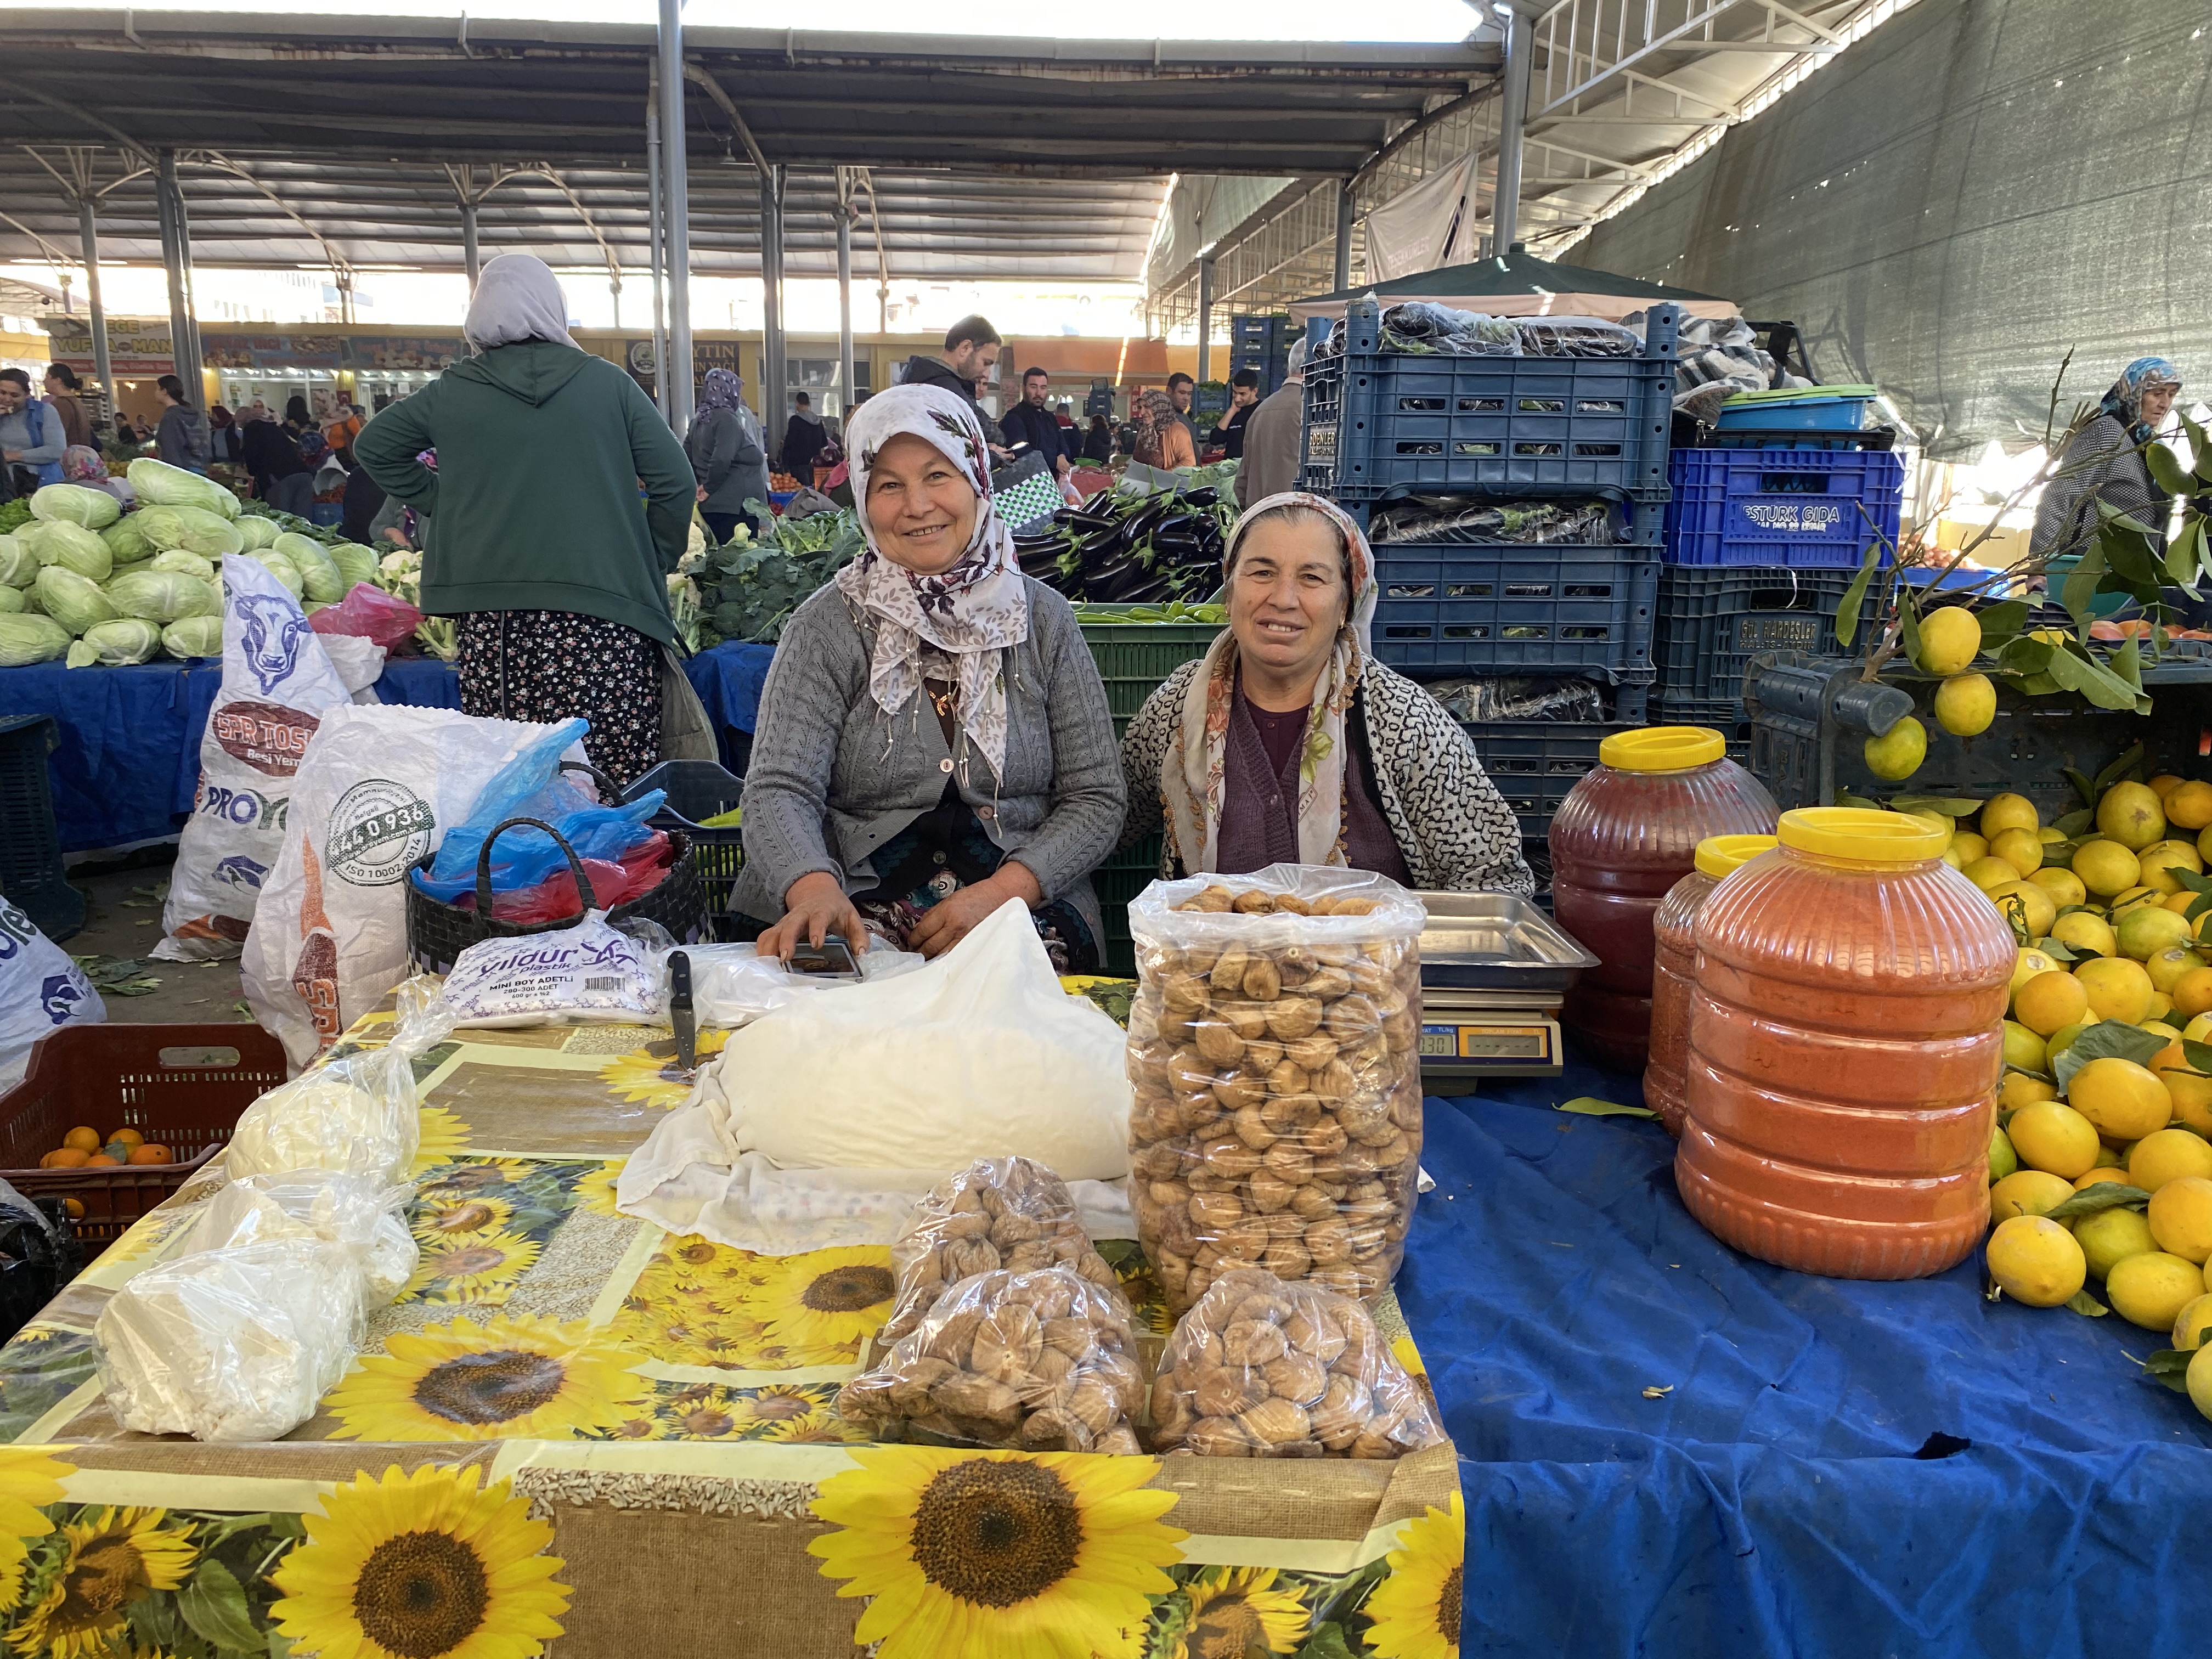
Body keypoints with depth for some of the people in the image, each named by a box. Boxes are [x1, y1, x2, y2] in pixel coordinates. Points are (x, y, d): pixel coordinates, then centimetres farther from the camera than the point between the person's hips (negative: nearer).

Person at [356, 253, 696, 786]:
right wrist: (657, 563, 12)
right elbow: (675, 481, 1)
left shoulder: (452, 390, 10)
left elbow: (372, 445, 21)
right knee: (613, 782, -3)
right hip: (600, 607, -1)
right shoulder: (609, 383, 5)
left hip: (492, 615, 2)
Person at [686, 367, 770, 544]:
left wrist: (700, 486, 17)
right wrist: (709, 488, -13)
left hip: (711, 506, 9)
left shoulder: (699, 421, 13)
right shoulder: (726, 419, -13)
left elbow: (687, 458, 18)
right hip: (735, 508, -9)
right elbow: (722, 460, -26)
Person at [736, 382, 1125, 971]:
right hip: (862, 923, 0)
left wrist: (999, 892, -13)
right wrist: (815, 889, -31)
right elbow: (779, 790, -8)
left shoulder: (1043, 618, 7)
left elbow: (1095, 800, 4)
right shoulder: (828, 625, 2)